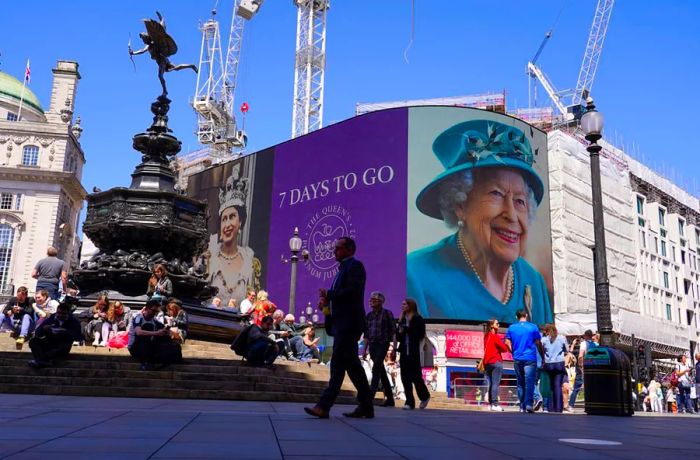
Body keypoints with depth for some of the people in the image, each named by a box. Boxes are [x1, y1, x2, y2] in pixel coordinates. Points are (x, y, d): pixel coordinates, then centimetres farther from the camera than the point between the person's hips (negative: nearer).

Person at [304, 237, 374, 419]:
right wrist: (327, 300, 5)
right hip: (342, 323, 10)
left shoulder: (355, 266, -6)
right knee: (352, 365, 10)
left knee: (338, 365, -11)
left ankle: (324, 406, -13)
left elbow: (352, 292, -19)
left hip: (348, 323, -10)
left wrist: (328, 295, -12)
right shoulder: (344, 268, 23)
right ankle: (365, 406, 16)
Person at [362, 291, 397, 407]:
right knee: (381, 371, 10)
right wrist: (365, 349, 15)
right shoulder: (369, 315, 14)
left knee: (376, 369, -18)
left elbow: (393, 331, -6)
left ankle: (370, 396, -24)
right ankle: (390, 398, 17)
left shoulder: (387, 313, -2)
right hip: (372, 345, 6)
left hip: (383, 344, -6)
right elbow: (366, 334, 18)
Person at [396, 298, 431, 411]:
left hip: (414, 352, -5)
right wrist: (400, 332, -5)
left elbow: (420, 335, -12)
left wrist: (406, 329, -14)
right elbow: (398, 336, 16)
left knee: (416, 376, -3)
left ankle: (425, 396, 21)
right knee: (405, 377, 1)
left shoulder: (418, 319, -2)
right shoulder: (401, 319, 14)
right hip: (404, 351, 6)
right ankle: (409, 402, 5)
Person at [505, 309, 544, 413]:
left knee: (520, 383, 9)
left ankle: (522, 406, 11)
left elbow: (507, 343, 3)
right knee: (529, 382, -4)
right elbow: (538, 344, 1)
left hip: (517, 359, 3)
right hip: (530, 359, -3)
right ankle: (529, 404, -14)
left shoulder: (511, 328, 6)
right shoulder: (533, 327, 0)